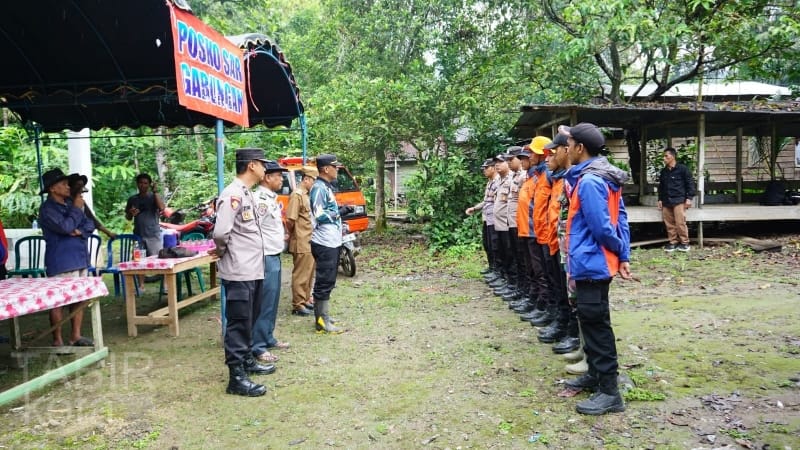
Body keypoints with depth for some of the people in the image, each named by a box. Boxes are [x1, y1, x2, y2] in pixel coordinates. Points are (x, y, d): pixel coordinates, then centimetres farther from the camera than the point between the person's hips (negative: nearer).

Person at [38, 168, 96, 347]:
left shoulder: (70, 204, 14)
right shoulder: (47, 208, -9)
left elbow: (90, 224, 10)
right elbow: (65, 227, -22)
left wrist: (80, 231, -11)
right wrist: (77, 209, -9)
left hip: (80, 258, 8)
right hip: (61, 262, -7)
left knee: (79, 298, 10)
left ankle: (76, 336, 20)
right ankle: (57, 341, 6)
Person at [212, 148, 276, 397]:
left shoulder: (247, 193, 14)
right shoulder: (233, 194, -18)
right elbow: (221, 232, -25)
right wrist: (222, 253, -8)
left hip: (252, 270, 10)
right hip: (239, 272, -10)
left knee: (248, 322, 21)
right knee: (238, 324, -2)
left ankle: (247, 361, 36)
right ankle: (236, 378, 7)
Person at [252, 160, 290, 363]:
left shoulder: (271, 198, 13)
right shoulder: (260, 199, -18)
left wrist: (281, 236, 15)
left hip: (274, 257, 10)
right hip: (265, 258, -10)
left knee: (272, 302, 17)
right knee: (264, 304, -4)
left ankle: (268, 338, 29)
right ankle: (257, 347, 4)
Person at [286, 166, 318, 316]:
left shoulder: (306, 195, 14)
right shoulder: (297, 195, -15)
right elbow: (290, 220, -21)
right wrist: (293, 234, -6)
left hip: (309, 243, 9)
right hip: (301, 244, -9)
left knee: (308, 274, 16)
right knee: (300, 275, -1)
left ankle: (306, 300, 28)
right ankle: (298, 305, 7)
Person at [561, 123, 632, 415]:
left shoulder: (588, 181, -21)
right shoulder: (604, 176, 11)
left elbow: (602, 227, -21)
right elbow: (620, 217, 11)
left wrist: (618, 251, -3)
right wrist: (624, 255, 9)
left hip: (590, 264, -10)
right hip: (594, 263, 10)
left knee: (596, 325, -2)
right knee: (592, 322, 19)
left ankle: (609, 391, 7)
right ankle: (596, 375, 32)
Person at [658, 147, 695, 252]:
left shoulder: (682, 169, -3)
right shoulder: (663, 171, 14)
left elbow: (690, 183, -2)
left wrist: (689, 198, -8)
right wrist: (660, 199, 16)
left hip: (679, 200, -6)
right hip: (666, 201, 6)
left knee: (680, 222, -10)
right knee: (669, 223, 5)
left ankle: (684, 242, 2)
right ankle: (673, 242, 14)